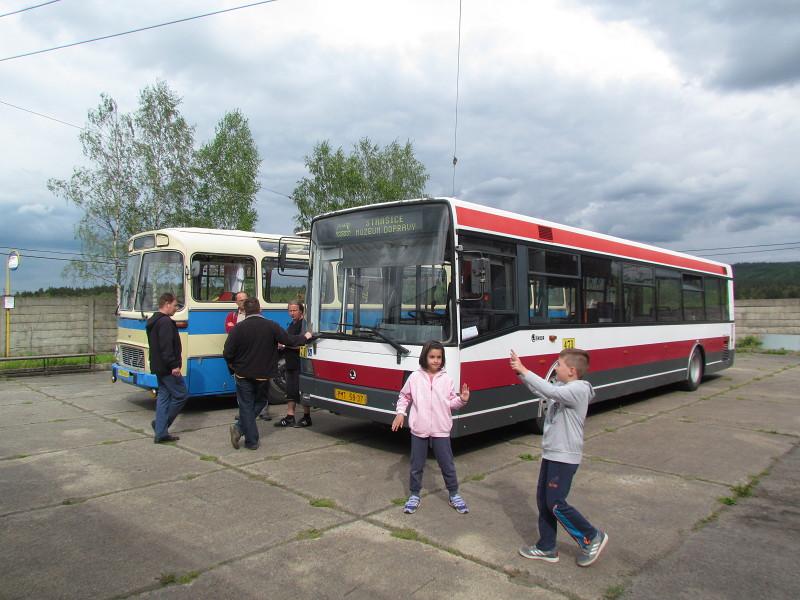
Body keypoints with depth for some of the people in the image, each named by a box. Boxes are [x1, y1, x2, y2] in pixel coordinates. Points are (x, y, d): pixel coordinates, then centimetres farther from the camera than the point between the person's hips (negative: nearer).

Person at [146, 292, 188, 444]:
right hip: (167, 368, -11)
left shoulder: (153, 321, 17)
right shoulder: (165, 322, -17)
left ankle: (161, 433, 13)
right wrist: (174, 365, -23)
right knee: (180, 395, -1)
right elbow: (166, 347, -25)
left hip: (159, 367, 11)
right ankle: (160, 424, 4)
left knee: (163, 397, 12)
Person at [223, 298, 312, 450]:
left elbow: (227, 353, -12)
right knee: (258, 403, 20)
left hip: (243, 376, -1)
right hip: (263, 376, 1)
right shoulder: (271, 326, -8)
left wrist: (233, 366, 9)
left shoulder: (238, 328, -11)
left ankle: (252, 441, 6)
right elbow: (289, 341, -6)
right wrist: (305, 337, 13)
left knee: (246, 406, 8)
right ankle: (240, 429, 8)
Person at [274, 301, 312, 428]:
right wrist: (281, 344, 7)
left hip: (301, 364, -9)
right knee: (290, 391, 13)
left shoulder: (304, 324, -13)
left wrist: (285, 344, -16)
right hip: (290, 364, 9)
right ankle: (290, 417, 20)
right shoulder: (291, 324, 16)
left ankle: (307, 418, 10)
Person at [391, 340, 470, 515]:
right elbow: (404, 396, 9)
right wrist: (400, 413, -2)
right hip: (419, 429, 0)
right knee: (416, 465, 12)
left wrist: (462, 400, -17)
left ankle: (454, 495, 28)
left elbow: (451, 402, 2)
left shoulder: (446, 379, -1)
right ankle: (414, 495, 29)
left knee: (447, 464, 10)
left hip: (441, 429, 0)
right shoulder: (415, 377, -2)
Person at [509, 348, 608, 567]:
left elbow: (549, 391, -33)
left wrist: (524, 371, -29)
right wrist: (520, 370, -3)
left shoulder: (578, 389, -18)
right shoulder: (562, 388, 9)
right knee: (543, 500, 12)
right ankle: (547, 548, 24)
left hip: (564, 457, -9)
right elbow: (538, 387, 12)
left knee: (556, 504, -3)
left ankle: (592, 537, 17)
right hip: (551, 453, 9)